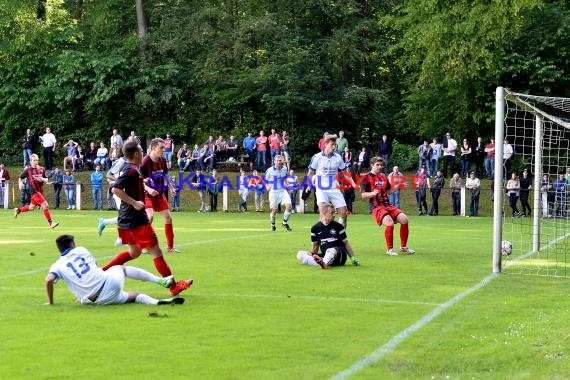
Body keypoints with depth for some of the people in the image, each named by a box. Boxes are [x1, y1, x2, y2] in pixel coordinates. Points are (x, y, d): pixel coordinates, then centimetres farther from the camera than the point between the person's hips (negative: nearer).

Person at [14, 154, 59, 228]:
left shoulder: (41, 169, 6)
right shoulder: (28, 170, -5)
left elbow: (46, 180, 11)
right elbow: (20, 177, 8)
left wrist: (43, 179, -10)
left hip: (40, 191, 6)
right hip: (34, 191, -6)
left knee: (31, 207, 20)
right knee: (45, 205, -18)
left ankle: (18, 210, 45)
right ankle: (50, 223, -12)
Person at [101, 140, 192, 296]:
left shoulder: (129, 168, 12)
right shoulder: (131, 170, -18)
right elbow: (116, 189, -27)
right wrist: (135, 203, -23)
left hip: (127, 218, 10)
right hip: (136, 219, -10)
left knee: (134, 251, 21)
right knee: (156, 251, -3)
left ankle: (103, 270, 16)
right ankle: (174, 286, 3)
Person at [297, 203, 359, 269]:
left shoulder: (338, 226, 5)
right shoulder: (315, 228, 9)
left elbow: (346, 243, 9)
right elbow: (315, 245, 16)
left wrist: (352, 257, 2)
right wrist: (313, 255, 0)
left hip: (339, 256, -3)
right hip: (325, 256, 3)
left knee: (331, 251, -40)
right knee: (300, 254, -16)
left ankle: (324, 263, -77)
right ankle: (320, 263, -45)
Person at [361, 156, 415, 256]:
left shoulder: (383, 176, 17)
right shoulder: (367, 177, -2)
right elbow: (363, 195, -5)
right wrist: (373, 193, -24)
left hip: (388, 205, 6)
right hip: (377, 207, -6)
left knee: (404, 219, -12)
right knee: (390, 223, -30)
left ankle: (403, 246, 6)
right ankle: (390, 249, -13)